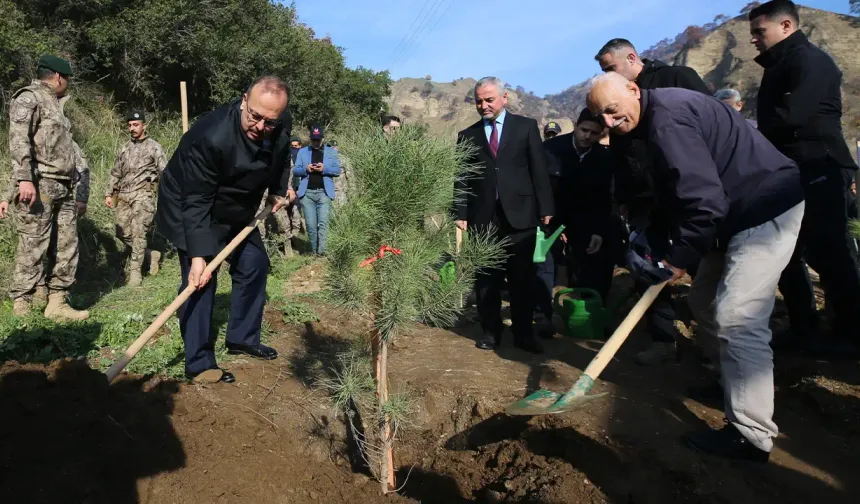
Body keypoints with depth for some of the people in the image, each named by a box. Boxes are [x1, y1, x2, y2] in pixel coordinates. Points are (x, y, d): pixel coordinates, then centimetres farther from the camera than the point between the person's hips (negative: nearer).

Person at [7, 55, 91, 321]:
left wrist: (80, 194, 23)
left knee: (67, 247, 6)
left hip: (64, 188, 8)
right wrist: (24, 178, -26)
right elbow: (18, 138, -15)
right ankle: (23, 303, 2)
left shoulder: (57, 105, 24)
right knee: (32, 247, -6)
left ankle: (57, 302, 11)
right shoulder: (29, 97, -1)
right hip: (40, 185, -8)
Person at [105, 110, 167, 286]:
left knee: (138, 233, -11)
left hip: (143, 195, -6)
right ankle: (152, 254, 22)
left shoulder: (154, 147, 1)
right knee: (122, 233, 4)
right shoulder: (125, 148, 18)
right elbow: (115, 173, 22)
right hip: (123, 196, 6)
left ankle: (135, 271, -5)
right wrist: (109, 193, 15)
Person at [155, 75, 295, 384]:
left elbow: (280, 162, 11)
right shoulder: (211, 136, -37)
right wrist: (198, 255, -35)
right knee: (200, 280, -13)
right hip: (191, 211, -7)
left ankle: (242, 338, 25)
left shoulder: (280, 134, -16)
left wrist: (279, 191, -2)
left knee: (254, 265, 9)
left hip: (236, 210, 7)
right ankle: (199, 363, -3)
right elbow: (196, 202, -33)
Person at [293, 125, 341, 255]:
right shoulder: (302, 152, 14)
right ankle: (314, 252, 11)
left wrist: (324, 169, -14)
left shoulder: (331, 152, 11)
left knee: (323, 222, -15)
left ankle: (321, 251, -18)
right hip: (307, 193, 2)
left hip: (324, 192, -2)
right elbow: (295, 170, 8)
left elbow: (337, 170, 4)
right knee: (311, 225, 2)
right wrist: (305, 169, -13)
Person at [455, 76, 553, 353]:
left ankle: (523, 333, 16)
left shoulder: (526, 126, 8)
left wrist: (545, 208, -1)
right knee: (486, 280, 4)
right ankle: (491, 331, 17)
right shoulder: (467, 135, 11)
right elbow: (462, 179, 8)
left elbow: (539, 169, 4)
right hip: (483, 217, 1)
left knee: (522, 278, 4)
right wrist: (461, 214, 0)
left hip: (520, 214, -1)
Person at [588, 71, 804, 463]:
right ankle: (736, 379, 34)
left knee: (737, 319, -14)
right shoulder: (655, 118, 11)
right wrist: (664, 244, 10)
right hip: (738, 210, 11)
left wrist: (680, 257, -18)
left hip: (768, 209, -11)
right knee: (705, 303, 16)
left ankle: (751, 436, -5)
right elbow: (678, 192, 17)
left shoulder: (667, 120, -23)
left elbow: (704, 199, -28)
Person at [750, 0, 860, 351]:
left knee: (828, 252, -5)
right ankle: (803, 327, 19)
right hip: (792, 172, 10)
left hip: (818, 170, -10)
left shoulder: (809, 60, -10)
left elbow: (791, 116, -22)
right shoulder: (779, 67, 20)